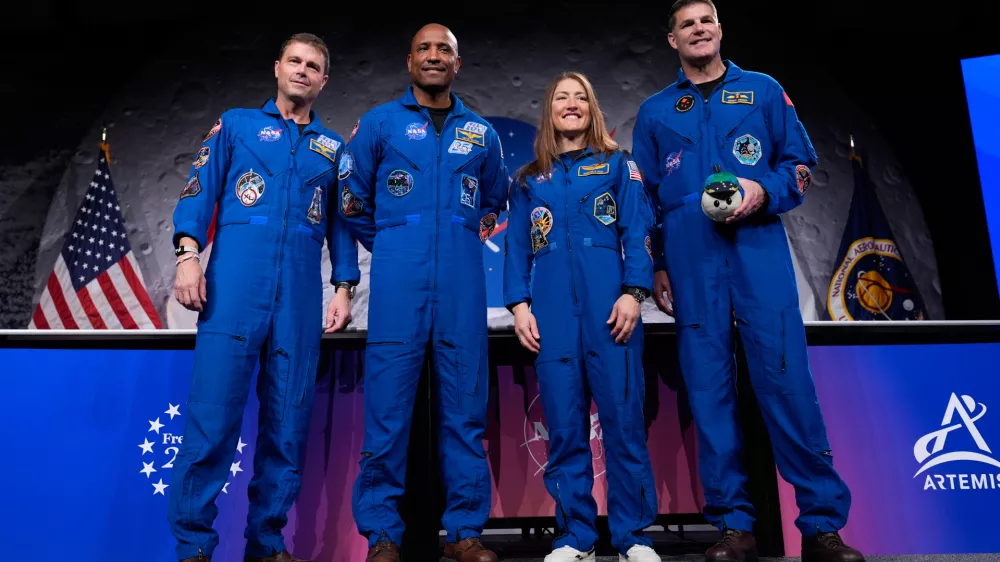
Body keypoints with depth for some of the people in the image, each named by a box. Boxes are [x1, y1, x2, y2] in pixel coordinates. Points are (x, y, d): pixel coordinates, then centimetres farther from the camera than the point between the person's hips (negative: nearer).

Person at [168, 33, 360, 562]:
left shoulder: (333, 146, 21)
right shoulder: (235, 124, 16)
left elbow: (341, 222, 17)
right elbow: (200, 189, 6)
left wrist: (344, 288, 6)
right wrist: (188, 253, -9)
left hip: (302, 294, 2)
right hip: (235, 282, -2)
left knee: (289, 420, 3)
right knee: (212, 410, -7)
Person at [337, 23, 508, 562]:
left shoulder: (481, 132, 16)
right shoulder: (379, 122, 9)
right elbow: (353, 198, 12)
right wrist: (388, 248, 12)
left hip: (463, 286, 2)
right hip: (397, 285, -2)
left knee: (465, 409, 4)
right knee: (387, 410, -2)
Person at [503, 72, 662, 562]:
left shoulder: (618, 166, 13)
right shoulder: (528, 180, 18)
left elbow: (637, 234, 3)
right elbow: (517, 248, 13)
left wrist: (633, 292, -10)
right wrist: (519, 304, 0)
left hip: (609, 303, -2)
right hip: (552, 309, 2)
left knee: (623, 417, -3)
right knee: (563, 424, 2)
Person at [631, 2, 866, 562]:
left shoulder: (764, 90, 15)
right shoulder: (655, 112, 17)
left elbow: (801, 164, 12)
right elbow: (644, 198, 15)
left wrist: (765, 191, -10)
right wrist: (654, 266, 6)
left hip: (759, 249, -1)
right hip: (691, 261, 1)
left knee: (787, 377, -7)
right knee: (709, 388, 0)